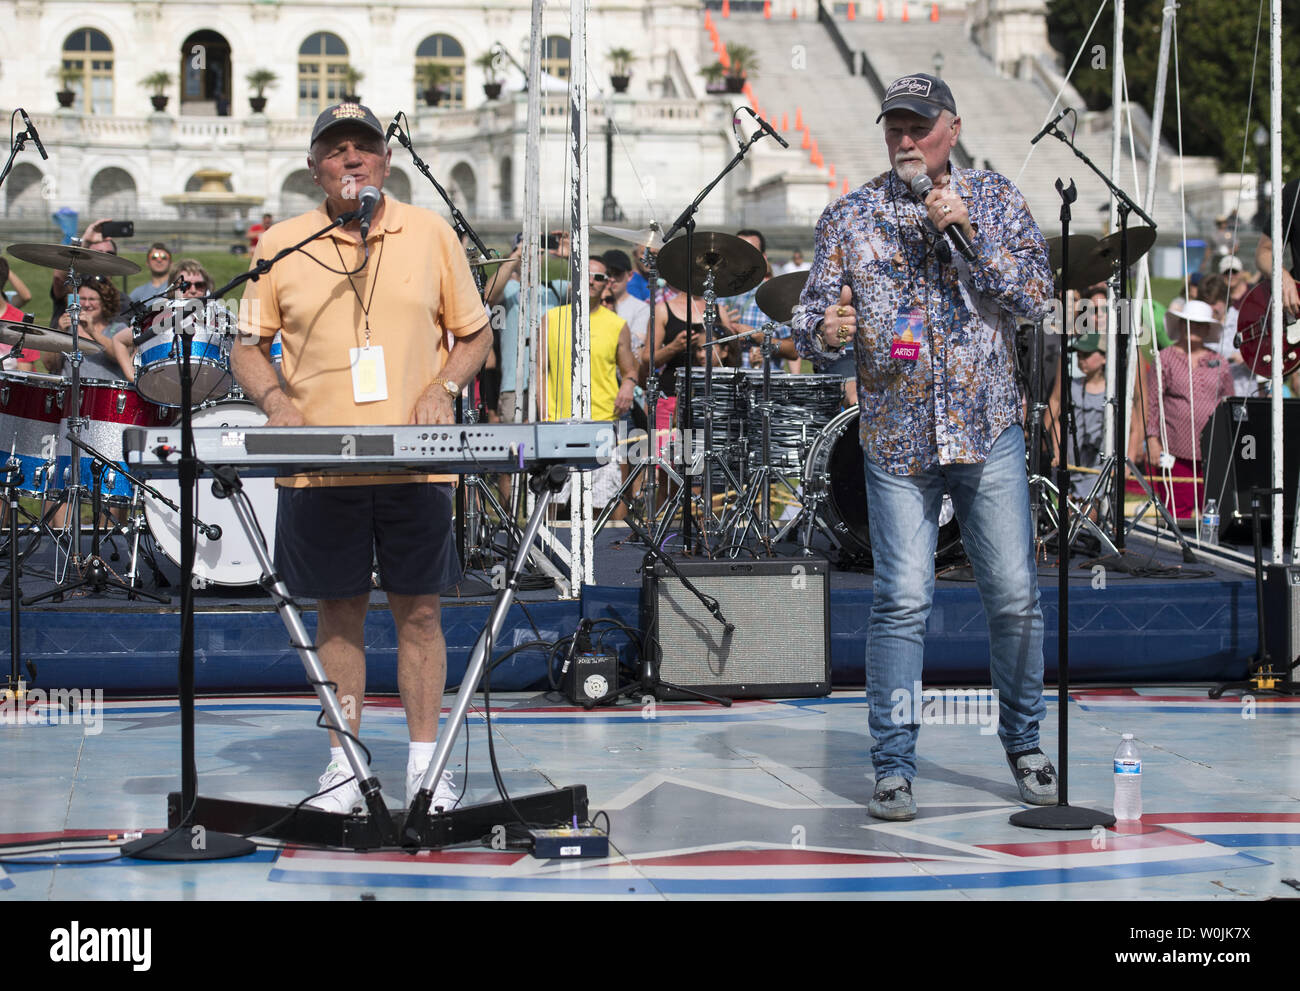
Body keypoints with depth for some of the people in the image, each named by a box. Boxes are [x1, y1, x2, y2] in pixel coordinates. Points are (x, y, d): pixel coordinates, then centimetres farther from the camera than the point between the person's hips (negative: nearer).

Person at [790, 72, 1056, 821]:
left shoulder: (996, 201, 6)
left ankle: (1025, 746, 21)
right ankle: (894, 765, 0)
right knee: (903, 599, -7)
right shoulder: (851, 217, 6)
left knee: (1015, 594, 3)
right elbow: (811, 320, 3)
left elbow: (1035, 299, -4)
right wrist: (826, 329, -21)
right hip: (896, 437, -1)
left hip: (989, 431, 1)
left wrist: (968, 232, -14)